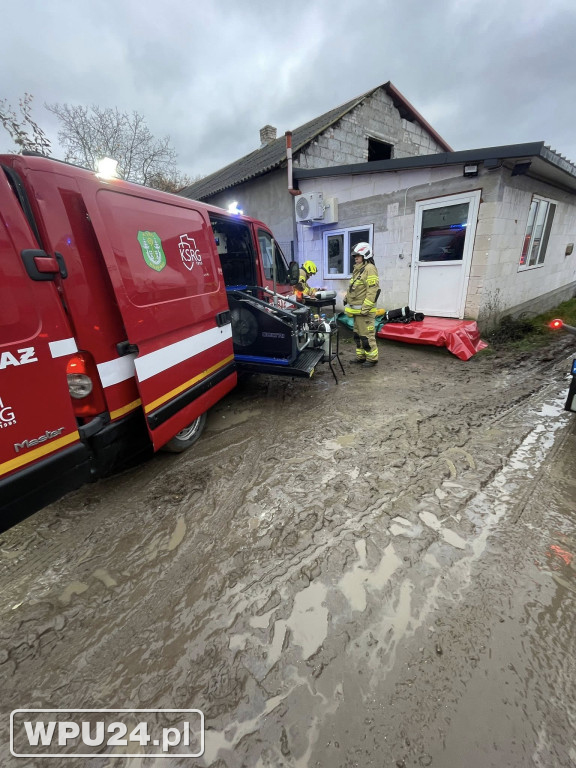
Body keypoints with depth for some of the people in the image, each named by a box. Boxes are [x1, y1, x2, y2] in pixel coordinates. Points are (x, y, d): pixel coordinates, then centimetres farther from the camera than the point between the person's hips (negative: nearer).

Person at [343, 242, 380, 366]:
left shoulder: (369, 269, -12)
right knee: (357, 334, 15)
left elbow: (373, 291, -20)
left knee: (367, 335, -6)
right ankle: (361, 356, 25)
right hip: (356, 310, 10)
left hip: (364, 311, -10)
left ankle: (372, 358, 5)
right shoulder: (357, 270, 18)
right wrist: (347, 300, 19)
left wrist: (365, 309, -22)